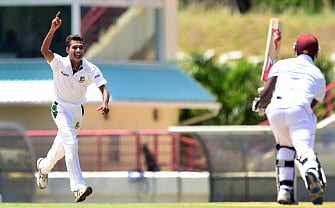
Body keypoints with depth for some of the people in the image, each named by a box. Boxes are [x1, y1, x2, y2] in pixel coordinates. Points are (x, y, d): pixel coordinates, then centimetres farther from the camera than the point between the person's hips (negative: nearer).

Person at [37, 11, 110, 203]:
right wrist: (53, 29, -50)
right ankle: (78, 187, -30)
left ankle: (44, 166, 52)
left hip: (78, 110, 4)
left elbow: (104, 88, -20)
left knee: (62, 146, 20)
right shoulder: (60, 63, -19)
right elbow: (44, 50, -35)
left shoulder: (90, 69, -13)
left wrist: (105, 103, -41)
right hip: (61, 109, -4)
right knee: (71, 143, -24)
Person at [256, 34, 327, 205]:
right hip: (300, 110, -2)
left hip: (275, 109, 2)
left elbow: (266, 92, 11)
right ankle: (312, 170, -53)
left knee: (285, 145, 26)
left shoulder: (281, 65, 25)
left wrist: (260, 105, 30)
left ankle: (285, 190, 13)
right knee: (304, 149, -16)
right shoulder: (319, 75, 28)